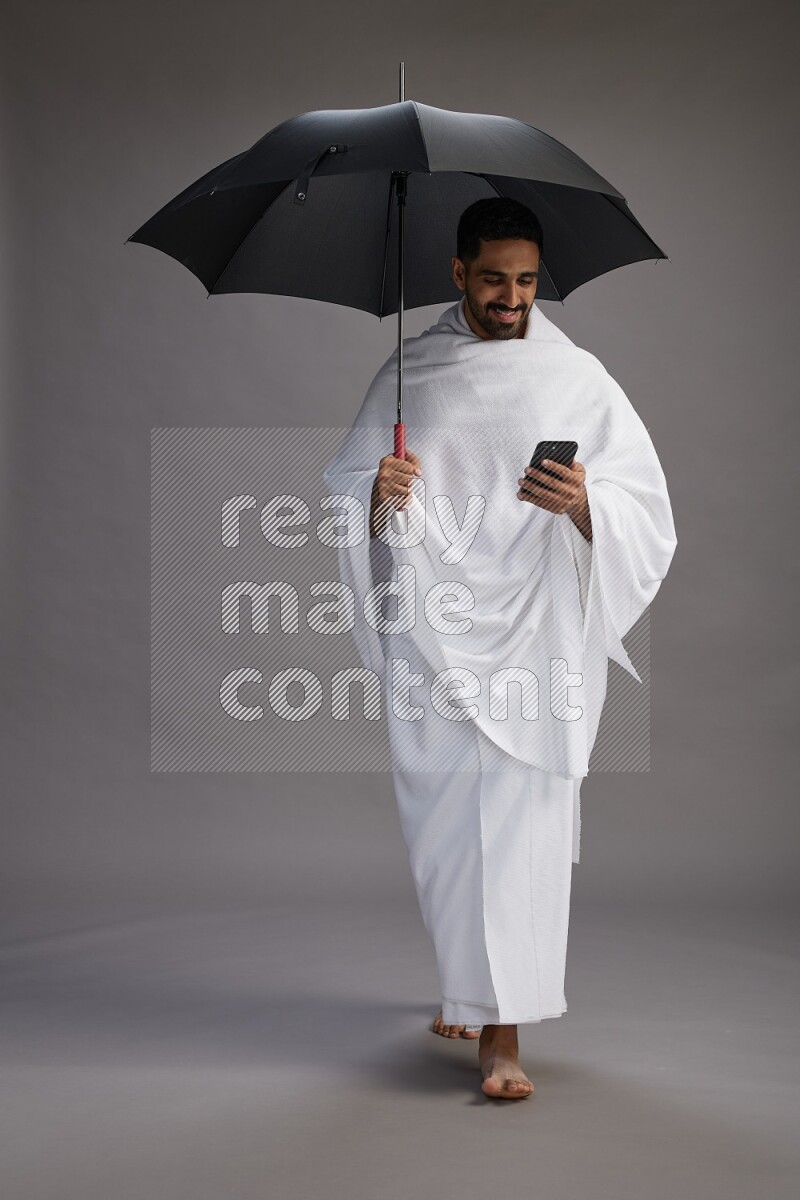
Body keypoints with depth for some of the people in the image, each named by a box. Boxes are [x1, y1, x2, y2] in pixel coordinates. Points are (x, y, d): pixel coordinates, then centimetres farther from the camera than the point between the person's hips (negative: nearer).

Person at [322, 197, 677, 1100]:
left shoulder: (578, 376, 4)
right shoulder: (407, 372, 10)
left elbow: (645, 508, 0)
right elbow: (344, 483, 10)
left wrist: (583, 505, -22)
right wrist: (379, 492, -13)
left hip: (531, 628, -2)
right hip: (428, 634, 2)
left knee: (521, 822, -8)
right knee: (437, 815, 7)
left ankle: (503, 1032, -2)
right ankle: (469, 984, 30)